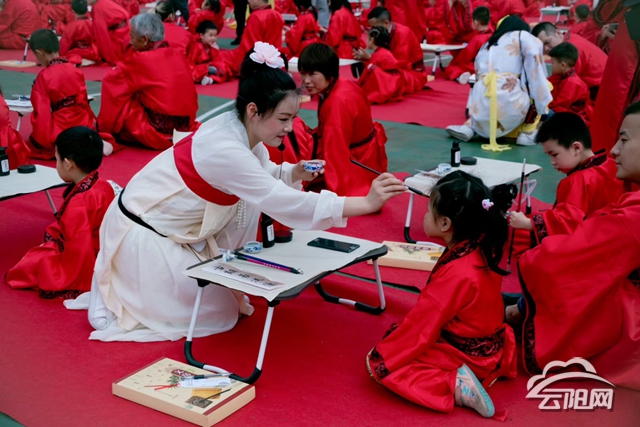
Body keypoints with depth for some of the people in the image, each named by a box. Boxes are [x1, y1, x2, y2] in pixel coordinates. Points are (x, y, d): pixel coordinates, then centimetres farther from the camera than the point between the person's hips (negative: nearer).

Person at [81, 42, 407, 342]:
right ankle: (115, 295, 8)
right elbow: (285, 204, -37)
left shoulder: (241, 131, -7)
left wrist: (294, 173, -10)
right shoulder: (224, 148, -32)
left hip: (177, 228, 9)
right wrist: (368, 203, -39)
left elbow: (262, 175, 12)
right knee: (220, 315, -1)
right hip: (141, 233, -9)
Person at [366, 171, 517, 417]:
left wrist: (382, 357, -13)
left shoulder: (456, 274, -32)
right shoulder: (483, 248, -11)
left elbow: (422, 326, -23)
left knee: (379, 364, -6)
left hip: (464, 356, -9)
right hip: (488, 347, 9)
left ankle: (454, 385, -14)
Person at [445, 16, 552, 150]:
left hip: (480, 109, 6)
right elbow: (535, 59, -2)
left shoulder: (486, 45, 31)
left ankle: (469, 127, 12)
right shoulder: (522, 35, 16)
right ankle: (527, 133, 13)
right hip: (509, 103, -5)